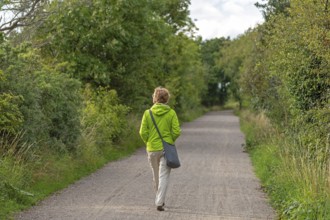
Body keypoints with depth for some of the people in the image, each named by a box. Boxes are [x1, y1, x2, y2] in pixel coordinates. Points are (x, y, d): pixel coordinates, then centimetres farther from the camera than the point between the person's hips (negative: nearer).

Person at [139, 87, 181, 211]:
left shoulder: (148, 113, -5)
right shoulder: (171, 113, -7)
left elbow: (143, 132, -6)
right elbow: (176, 132, -9)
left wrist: (148, 142, 11)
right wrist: (170, 140, 9)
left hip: (152, 149, 1)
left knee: (156, 176, 17)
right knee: (164, 176, 1)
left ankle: (160, 200, 30)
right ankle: (159, 202, -7)